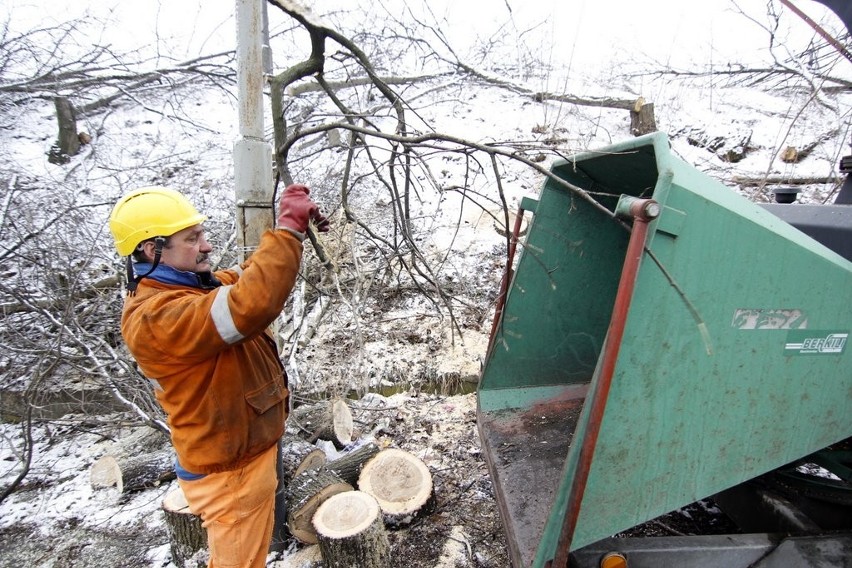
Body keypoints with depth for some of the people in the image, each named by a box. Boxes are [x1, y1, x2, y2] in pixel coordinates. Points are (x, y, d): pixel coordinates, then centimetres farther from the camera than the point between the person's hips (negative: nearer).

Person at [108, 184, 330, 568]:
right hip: (228, 473, -9)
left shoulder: (197, 285, 0)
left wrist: (295, 227, -8)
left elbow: (253, 275, 9)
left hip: (248, 453, 9)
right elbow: (251, 305, -44)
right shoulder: (155, 317, -30)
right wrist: (288, 228, -35)